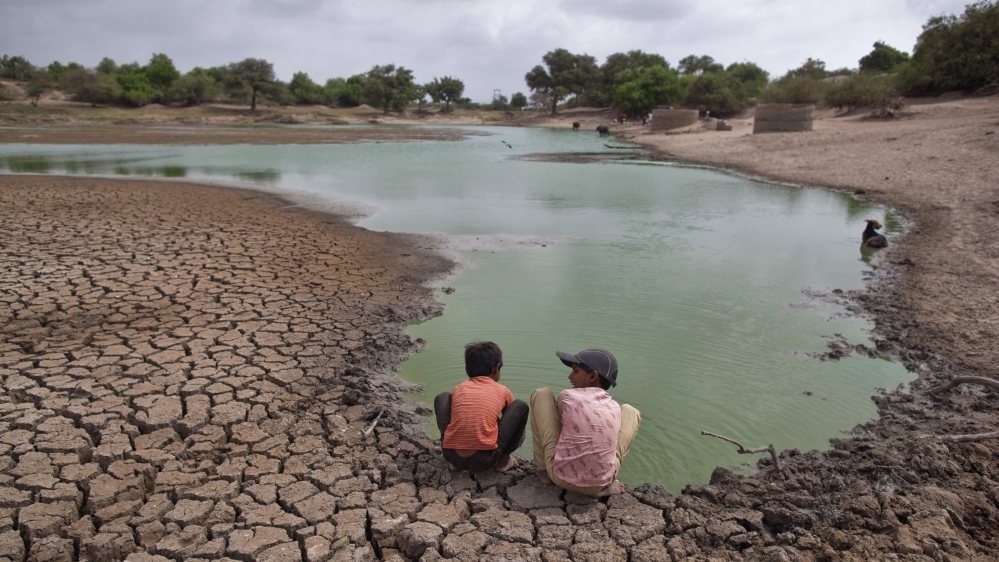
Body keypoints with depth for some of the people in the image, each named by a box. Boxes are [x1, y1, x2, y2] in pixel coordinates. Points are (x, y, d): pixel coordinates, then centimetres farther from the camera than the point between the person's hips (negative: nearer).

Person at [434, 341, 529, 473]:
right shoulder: (502, 391, 13)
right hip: (484, 461, -2)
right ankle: (503, 459, 19)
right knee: (521, 406, 12)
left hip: (451, 456, 3)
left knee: (441, 398, 26)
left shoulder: (458, 389, 18)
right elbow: (515, 416, 31)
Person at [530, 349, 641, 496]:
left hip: (560, 476, -2)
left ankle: (544, 469, 19)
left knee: (541, 394, 10)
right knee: (630, 412, 20)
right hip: (601, 483, 2)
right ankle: (607, 483, 12)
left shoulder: (567, 396, -4)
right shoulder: (615, 407, 5)